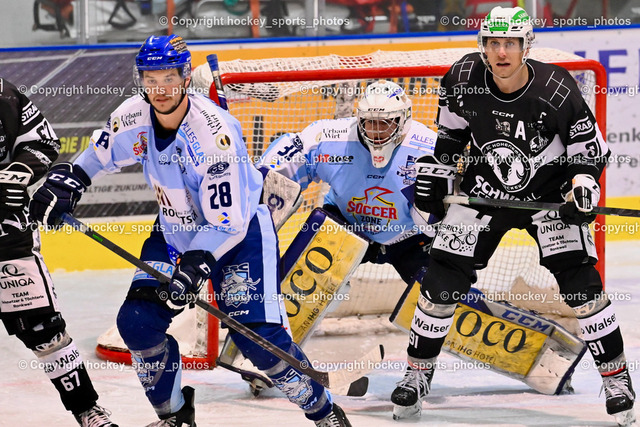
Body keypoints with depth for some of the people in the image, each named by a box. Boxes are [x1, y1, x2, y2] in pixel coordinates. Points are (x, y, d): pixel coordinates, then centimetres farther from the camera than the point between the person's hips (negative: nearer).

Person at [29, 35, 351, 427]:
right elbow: (99, 155, 10)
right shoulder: (134, 118, -14)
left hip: (241, 232, -6)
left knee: (257, 335, -16)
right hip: (177, 230, 6)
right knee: (137, 321, -7)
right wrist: (66, 181, -7)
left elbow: (228, 223, -30)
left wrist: (196, 265, -40)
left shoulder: (215, 133, -32)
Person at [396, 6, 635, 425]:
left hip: (549, 193, -3)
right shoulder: (464, 79, -17)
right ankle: (418, 372, 15)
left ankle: (616, 376, -3)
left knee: (578, 280, -16)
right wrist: (434, 169, 1)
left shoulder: (557, 90, -25)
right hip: (484, 190, 3)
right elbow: (451, 128, 6)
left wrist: (582, 186, -26)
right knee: (443, 279, -3)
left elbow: (591, 149, -12)